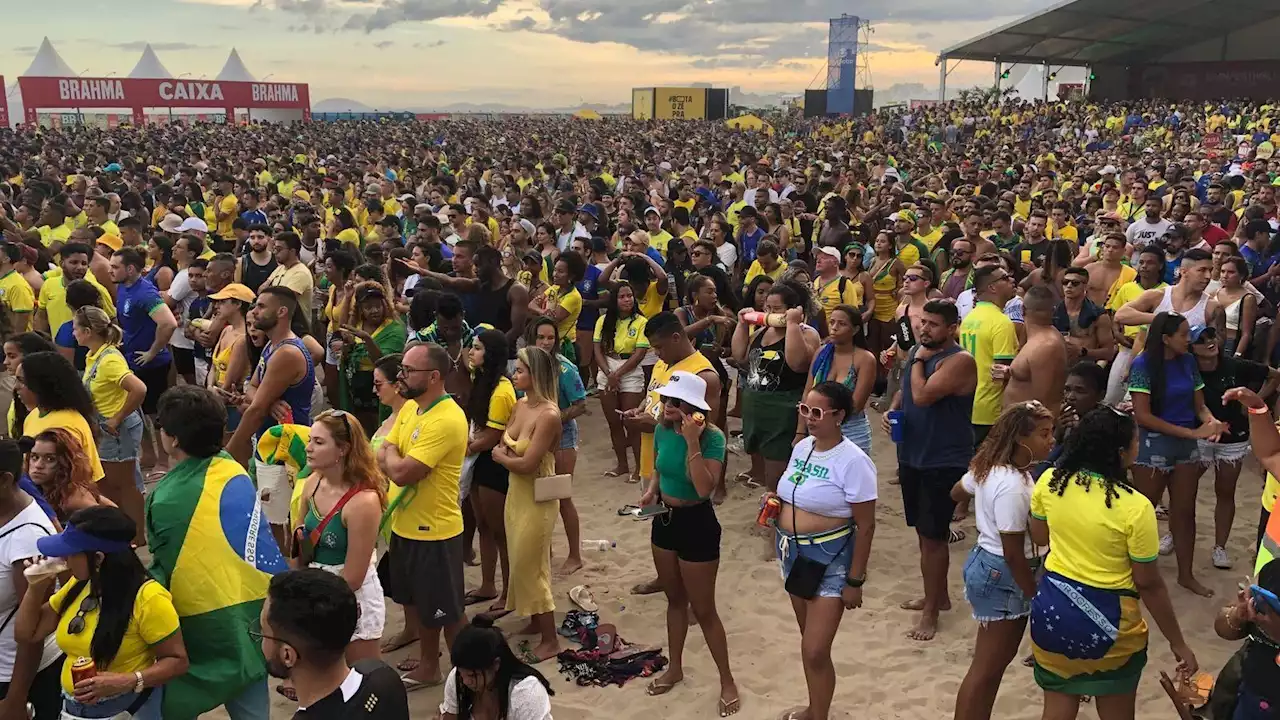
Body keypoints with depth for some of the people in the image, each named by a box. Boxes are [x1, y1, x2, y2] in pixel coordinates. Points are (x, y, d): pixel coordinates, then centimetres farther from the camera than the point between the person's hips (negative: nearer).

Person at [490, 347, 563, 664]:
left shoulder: (548, 415, -24)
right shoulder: (520, 405, 2)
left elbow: (527, 464, -26)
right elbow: (503, 446, 9)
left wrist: (501, 456, -8)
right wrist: (507, 455, -14)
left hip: (537, 499, -8)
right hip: (515, 493, 8)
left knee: (531, 567, 0)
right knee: (520, 563, 19)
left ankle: (550, 640, 12)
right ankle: (535, 622, 36)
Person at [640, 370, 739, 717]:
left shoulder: (712, 437, -22)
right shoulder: (662, 430, -4)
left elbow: (704, 489, -31)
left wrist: (693, 443, -34)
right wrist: (650, 492, -6)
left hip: (697, 523, -6)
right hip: (664, 520, 6)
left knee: (703, 609, 4)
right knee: (675, 599, 22)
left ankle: (727, 681, 21)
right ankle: (675, 668, 39)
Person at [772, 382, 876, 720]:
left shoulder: (853, 461, -20)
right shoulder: (802, 447, 3)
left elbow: (866, 526, -17)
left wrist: (855, 581, -16)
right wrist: (776, 503, 3)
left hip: (830, 559, -7)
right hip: (794, 552, 7)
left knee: (815, 651, -6)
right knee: (809, 641, 20)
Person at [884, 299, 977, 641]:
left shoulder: (960, 361, -19)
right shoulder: (917, 351, 7)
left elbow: (922, 395, -29)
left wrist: (919, 360, -14)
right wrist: (892, 409, 0)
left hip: (944, 463, -8)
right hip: (912, 456, 8)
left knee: (932, 536, -3)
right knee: (925, 532, 18)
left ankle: (931, 612, 8)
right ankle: (937, 596, 34)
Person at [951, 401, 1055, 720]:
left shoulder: (990, 466, -2)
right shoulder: (1012, 487, -30)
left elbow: (957, 493, 17)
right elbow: (1014, 554, -25)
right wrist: (1036, 596, -14)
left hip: (988, 564, 10)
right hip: (1003, 576, -10)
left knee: (998, 658, 23)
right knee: (987, 667, 4)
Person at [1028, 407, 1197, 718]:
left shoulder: (1049, 482, -9)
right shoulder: (1135, 507, -22)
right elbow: (1149, 585, -14)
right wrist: (1178, 643, -2)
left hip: (1052, 608, 4)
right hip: (1108, 620, -4)